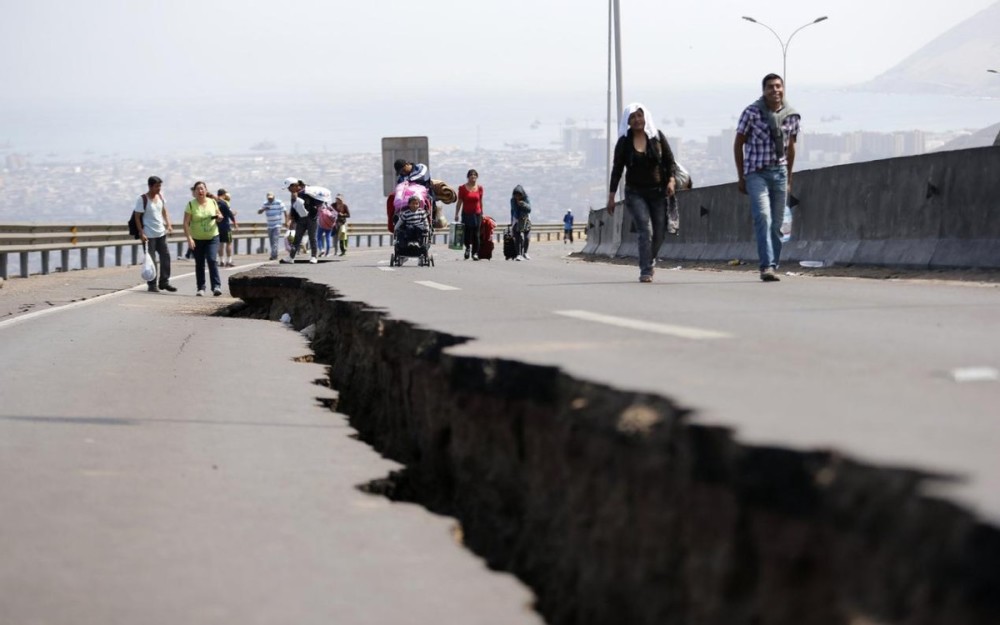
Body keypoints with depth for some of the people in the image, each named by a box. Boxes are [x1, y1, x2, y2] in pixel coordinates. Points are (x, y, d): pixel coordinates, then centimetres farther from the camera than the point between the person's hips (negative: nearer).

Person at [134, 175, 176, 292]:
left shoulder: (160, 196, 7)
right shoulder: (142, 199, -12)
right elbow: (137, 217, -11)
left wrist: (168, 224, 4)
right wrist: (141, 233, -18)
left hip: (161, 233, 6)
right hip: (149, 235, -6)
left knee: (165, 256, 4)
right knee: (151, 260, -1)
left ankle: (164, 282, 13)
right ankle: (152, 285, 7)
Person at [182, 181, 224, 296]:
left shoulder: (213, 202, 2)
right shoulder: (191, 205, -7)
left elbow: (219, 215, 17)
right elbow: (186, 223, -10)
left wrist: (219, 217, -8)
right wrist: (189, 238, -21)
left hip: (212, 238, 0)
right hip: (197, 239, 0)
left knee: (212, 260, -15)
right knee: (199, 264, 7)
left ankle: (216, 286, -14)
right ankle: (201, 288, 18)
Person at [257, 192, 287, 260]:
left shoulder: (279, 203, -6)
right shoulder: (265, 204, 7)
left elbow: (285, 212, -5)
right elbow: (259, 212, 4)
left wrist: (286, 221, -12)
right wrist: (264, 209, -17)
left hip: (277, 225, -5)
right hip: (270, 226, 5)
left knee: (275, 240, -16)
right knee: (271, 241, 3)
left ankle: (274, 255, -22)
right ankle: (275, 255, 12)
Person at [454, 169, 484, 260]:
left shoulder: (479, 188, 5)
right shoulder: (463, 188, -1)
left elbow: (480, 201, 14)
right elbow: (459, 202, 1)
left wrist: (482, 213, 16)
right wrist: (456, 214, -2)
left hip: (477, 213, 1)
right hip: (466, 214, -1)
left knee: (476, 234, -2)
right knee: (466, 233, -2)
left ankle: (475, 253, 6)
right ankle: (468, 247, 29)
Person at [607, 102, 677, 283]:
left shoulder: (657, 137, 1)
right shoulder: (624, 142, -1)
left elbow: (669, 160, 4)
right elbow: (617, 169, 2)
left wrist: (671, 180, -12)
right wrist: (611, 196, 0)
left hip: (658, 192, 2)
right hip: (635, 193, -2)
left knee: (658, 234, 5)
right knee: (645, 230, -17)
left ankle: (649, 263, 31)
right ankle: (646, 272, -17)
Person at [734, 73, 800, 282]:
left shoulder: (791, 116, 5)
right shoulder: (752, 112, -6)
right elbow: (738, 144, 2)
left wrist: (789, 178, 19)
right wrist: (741, 178, 2)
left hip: (779, 172, 4)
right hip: (756, 172, -4)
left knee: (777, 224, 5)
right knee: (763, 217, -19)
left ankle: (771, 267, 14)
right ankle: (767, 266, -25)